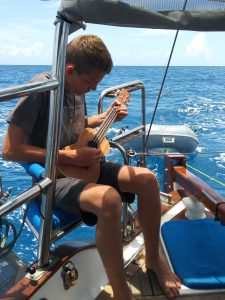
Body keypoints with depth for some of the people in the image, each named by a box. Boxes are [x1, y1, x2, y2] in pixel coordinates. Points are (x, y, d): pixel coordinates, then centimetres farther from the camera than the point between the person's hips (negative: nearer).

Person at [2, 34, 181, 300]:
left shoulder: (77, 88, 5)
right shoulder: (41, 87, -19)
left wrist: (107, 117, 6)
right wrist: (68, 156, -21)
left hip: (82, 166, 8)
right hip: (53, 176, -8)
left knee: (147, 179, -8)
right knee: (109, 199, -36)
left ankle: (153, 259, 10)